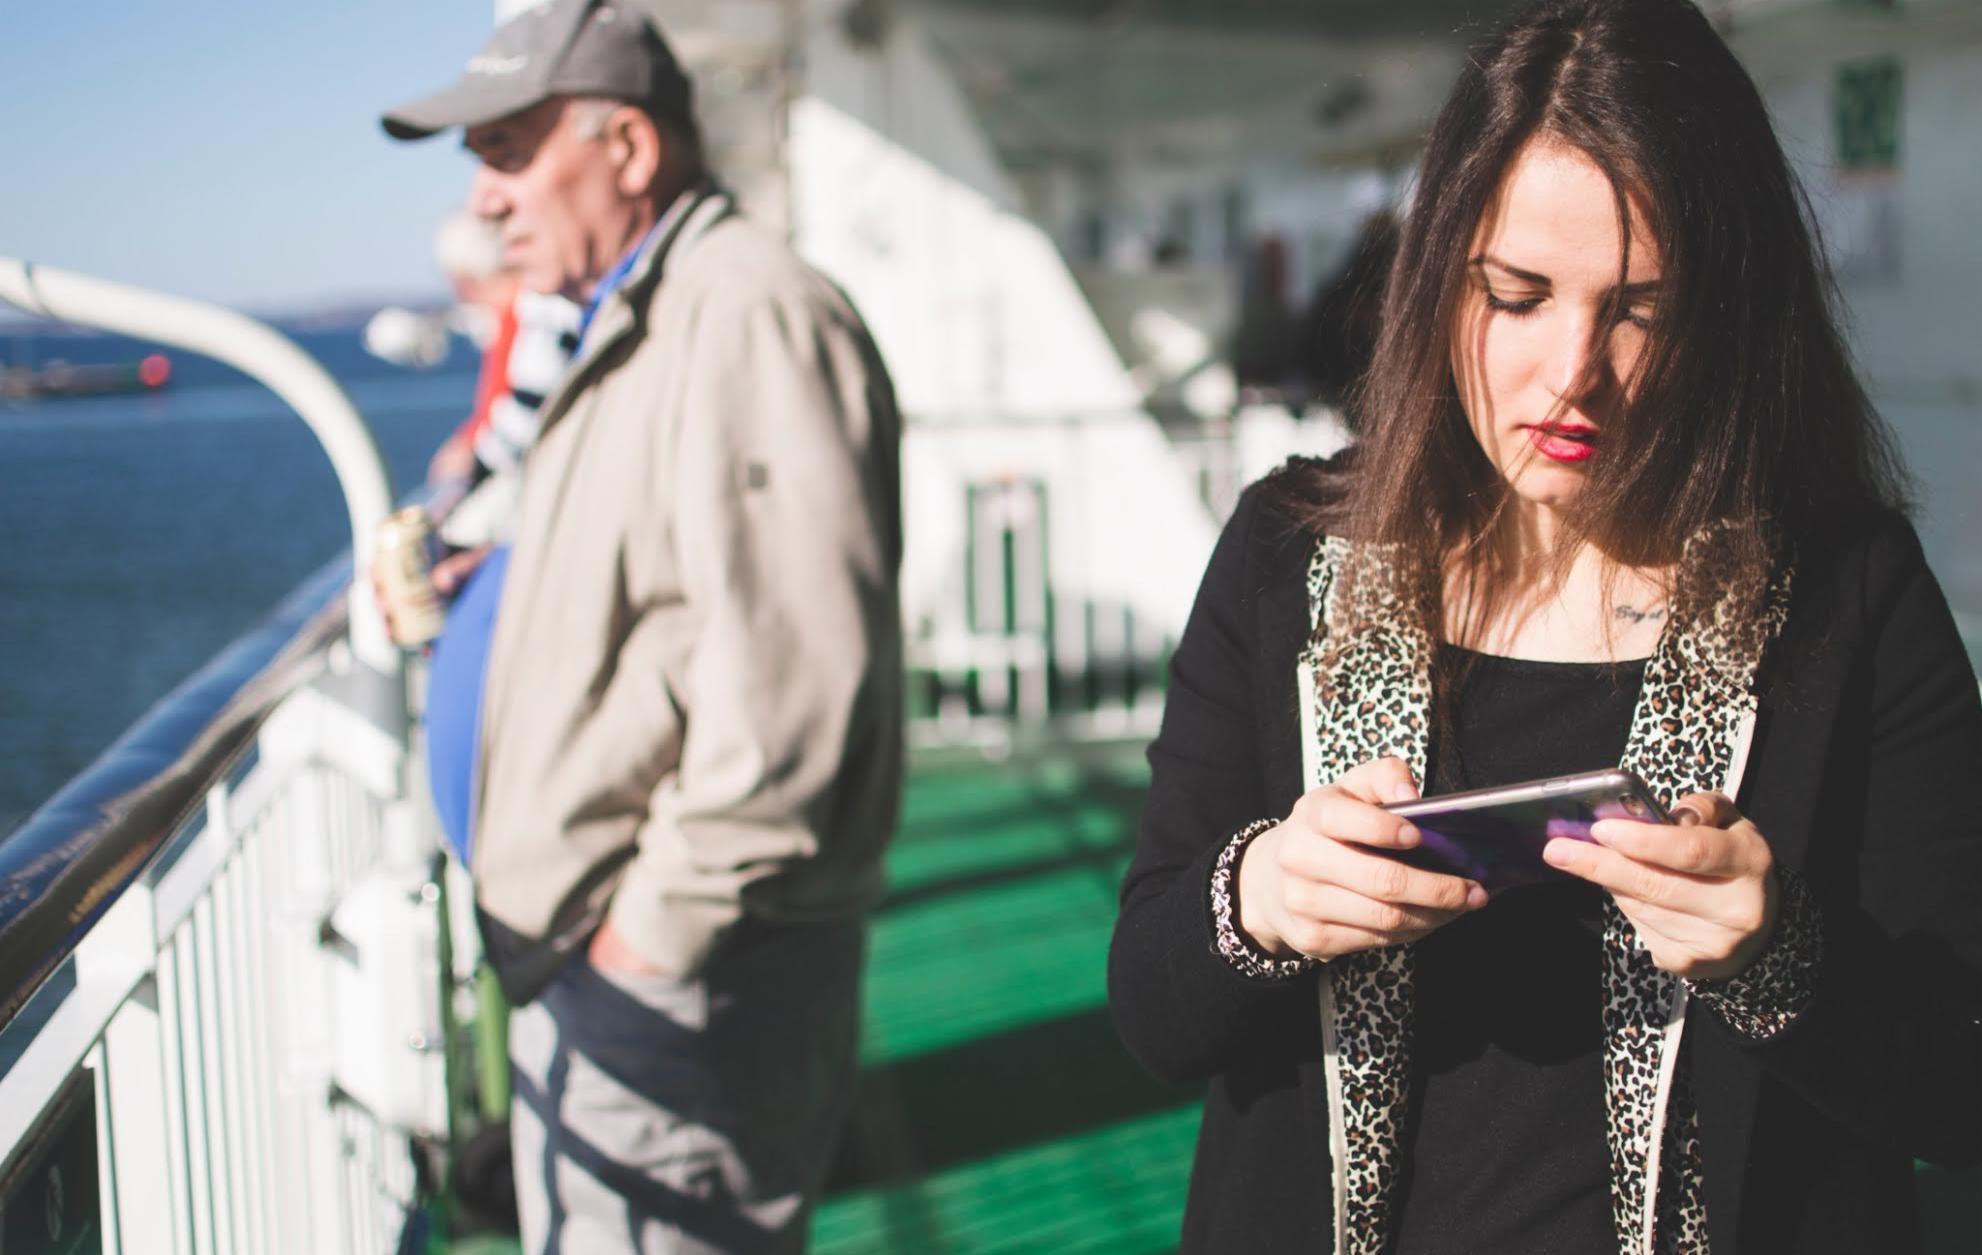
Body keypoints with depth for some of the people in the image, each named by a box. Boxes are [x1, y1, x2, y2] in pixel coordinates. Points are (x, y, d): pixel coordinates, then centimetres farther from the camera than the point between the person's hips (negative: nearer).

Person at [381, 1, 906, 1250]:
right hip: (599, 957, 11)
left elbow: (789, 667, -27)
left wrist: (664, 918, -23)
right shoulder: (640, 329, 18)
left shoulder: (745, 315, -17)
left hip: (683, 976, -11)